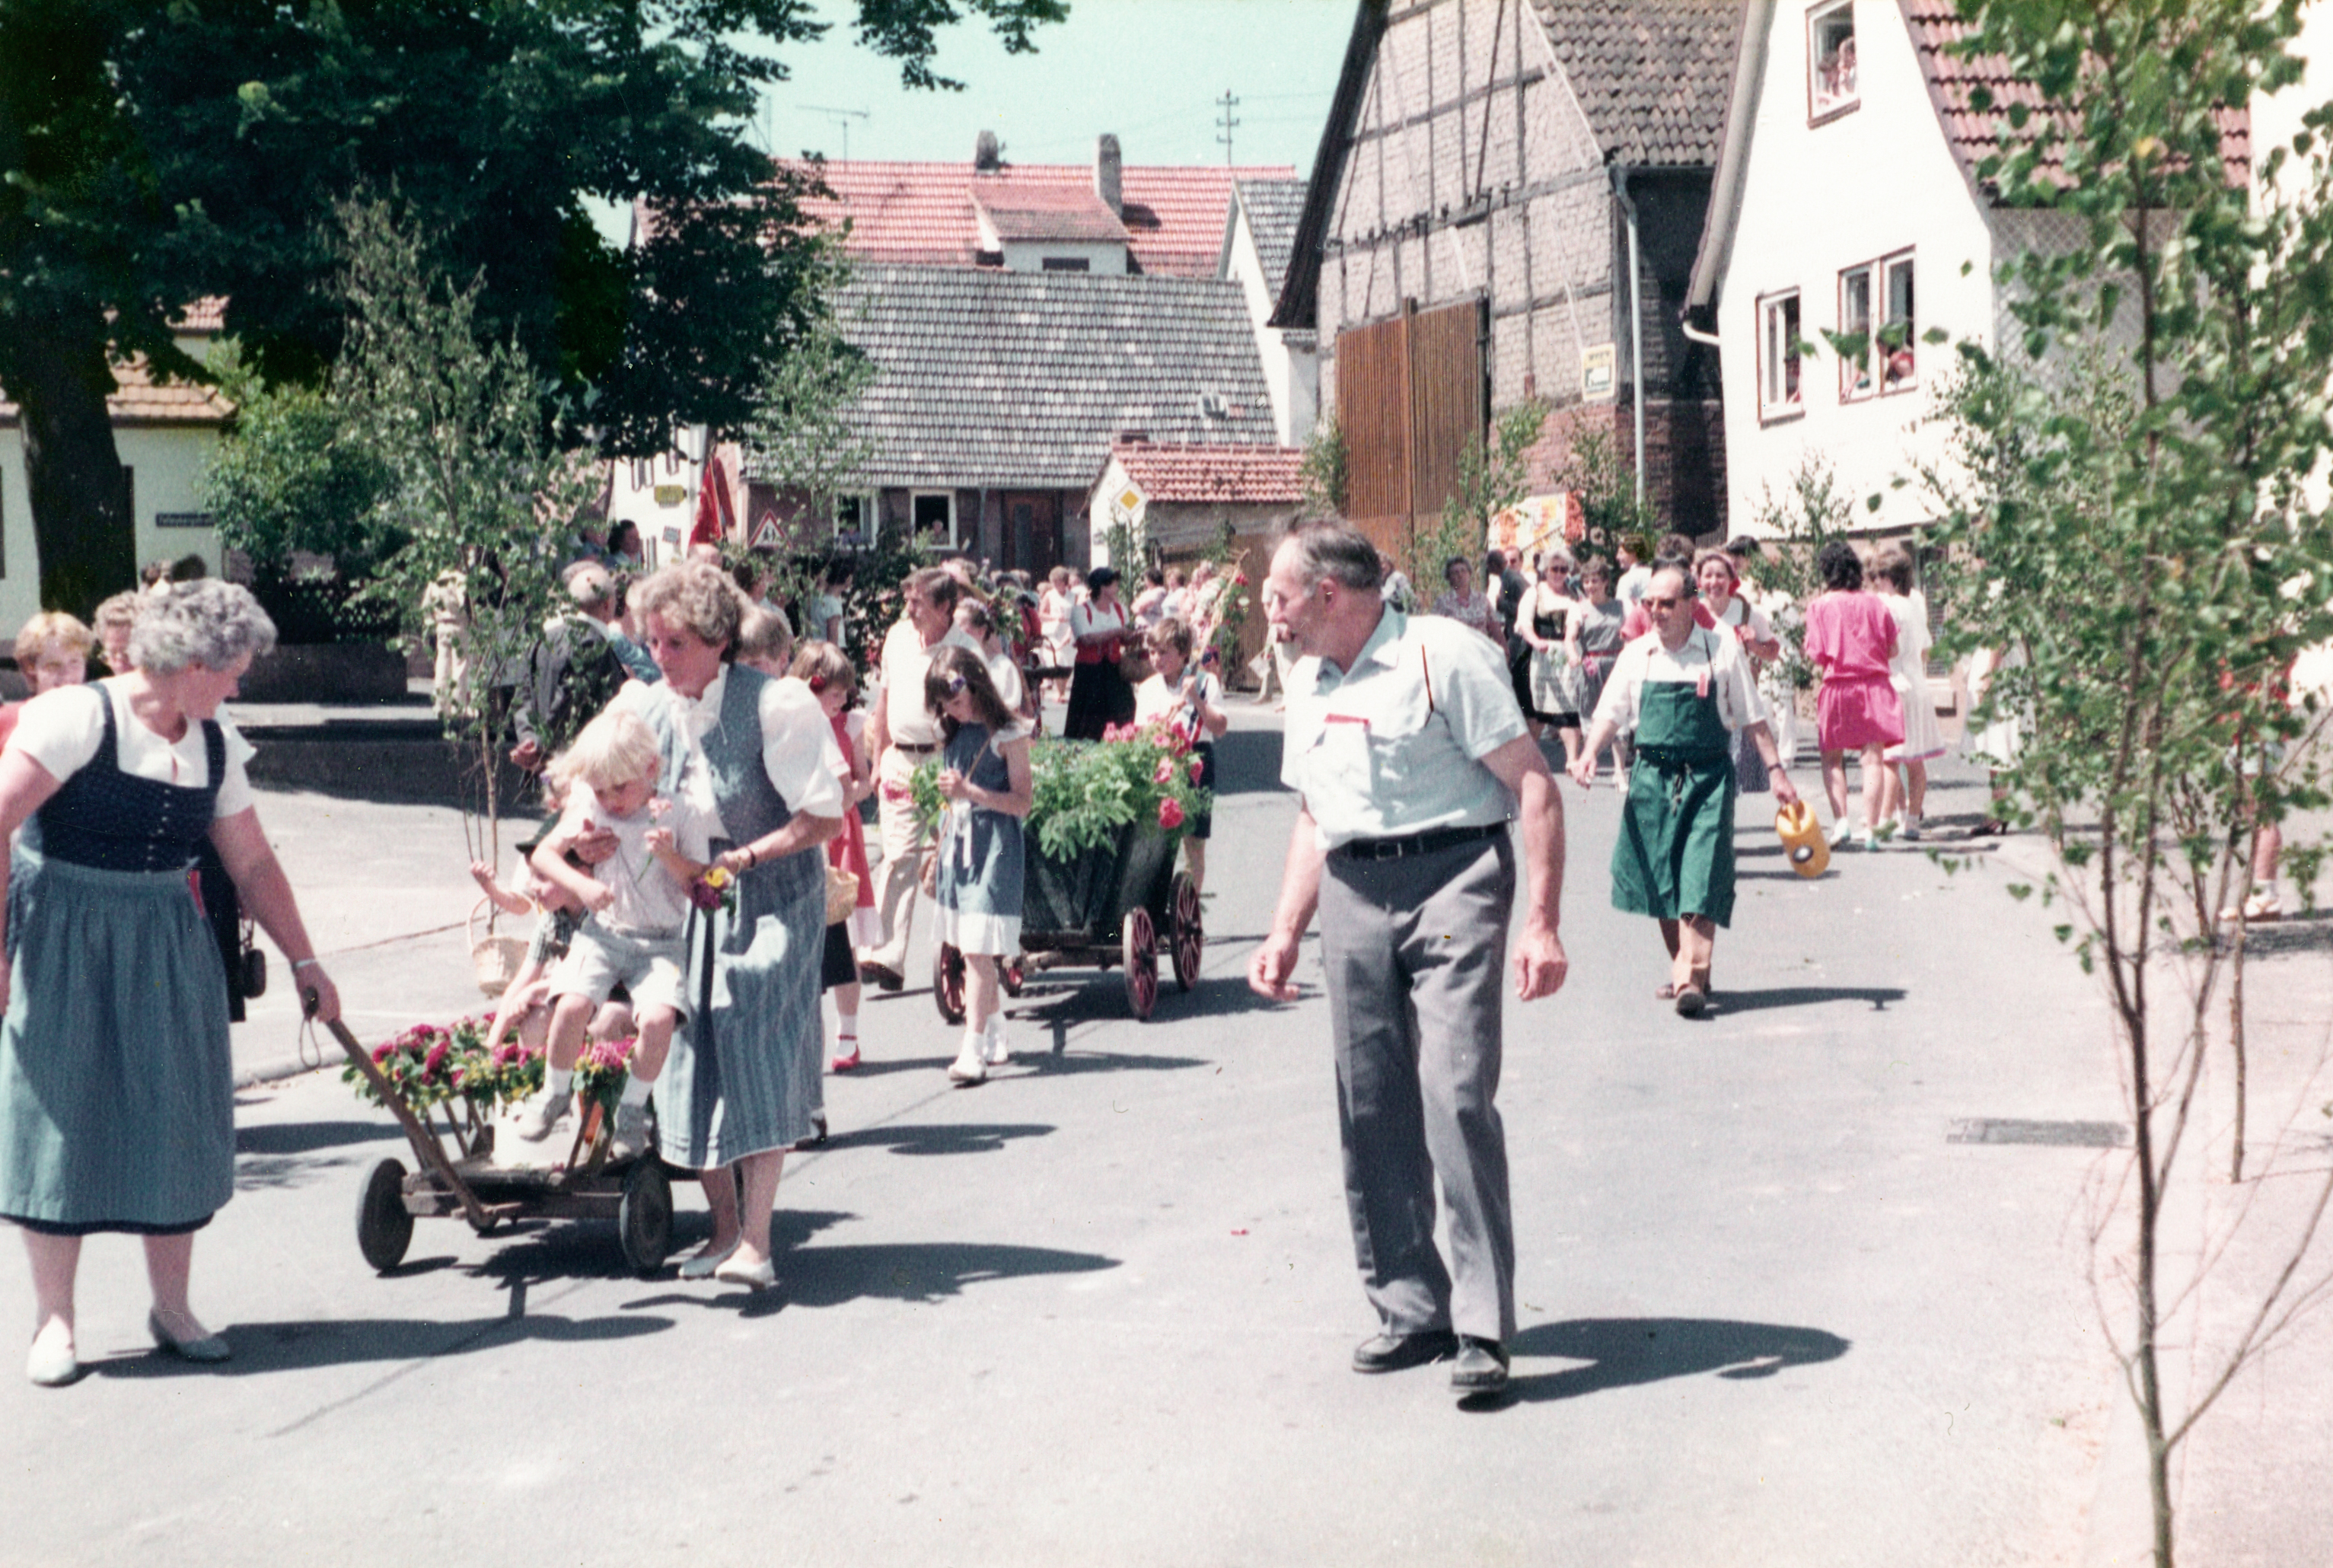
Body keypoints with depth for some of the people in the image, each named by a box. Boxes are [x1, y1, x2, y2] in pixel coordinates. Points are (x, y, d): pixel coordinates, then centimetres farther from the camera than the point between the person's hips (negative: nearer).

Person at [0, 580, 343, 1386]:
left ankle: (172, 1306, 19)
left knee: (174, 1120, 6)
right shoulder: (77, 719, -14)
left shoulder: (215, 745, 6)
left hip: (168, 948, 5)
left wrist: (304, 962, 12)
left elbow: (253, 863, 12)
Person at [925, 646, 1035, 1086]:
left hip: (995, 847, -7)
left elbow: (1022, 803, -11)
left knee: (978, 951, -13)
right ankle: (995, 1039, 23)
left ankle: (973, 1053, -16)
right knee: (974, 953, 10)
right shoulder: (956, 736, 12)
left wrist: (969, 791, -19)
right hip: (959, 846, 7)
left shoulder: (1007, 736, -8)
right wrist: (937, 856, 22)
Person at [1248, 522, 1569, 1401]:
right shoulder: (1307, 684, 18)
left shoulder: (1443, 657, -6)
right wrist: (1285, 933, 17)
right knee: (1371, 1113, 6)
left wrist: (1541, 923, -17)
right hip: (1352, 895, 7)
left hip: (1453, 877, -7)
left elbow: (1534, 789, -9)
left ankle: (1482, 1328, -10)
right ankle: (1410, 1312, 17)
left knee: (1456, 1097, -15)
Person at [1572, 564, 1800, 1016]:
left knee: (1701, 876, -11)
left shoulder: (1723, 649, -1)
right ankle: (1682, 968, 22)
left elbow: (1751, 718, 4)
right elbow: (1611, 712, 3)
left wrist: (1775, 770, 1)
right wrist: (1590, 753, -14)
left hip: (1708, 776, -3)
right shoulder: (1637, 655, 6)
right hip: (1653, 775, 3)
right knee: (1659, 878, 7)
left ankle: (1692, 977, -15)